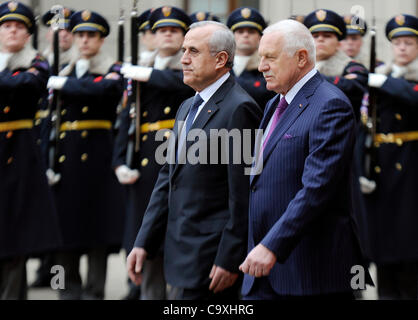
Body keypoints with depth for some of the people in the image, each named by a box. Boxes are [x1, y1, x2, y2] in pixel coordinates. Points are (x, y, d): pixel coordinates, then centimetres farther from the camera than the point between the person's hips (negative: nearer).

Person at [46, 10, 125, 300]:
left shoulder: (113, 71, 4)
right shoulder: (64, 72, 16)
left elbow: (103, 89, -22)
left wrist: (64, 84, -15)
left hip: (98, 155, -4)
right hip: (65, 154, 4)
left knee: (97, 224, -3)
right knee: (65, 222, 3)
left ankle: (94, 290, 2)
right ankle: (70, 287, 13)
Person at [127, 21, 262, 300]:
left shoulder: (239, 109, -13)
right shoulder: (188, 107, 17)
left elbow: (243, 195, -16)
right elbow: (168, 179, 19)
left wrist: (229, 259, -18)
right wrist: (143, 243, 12)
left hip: (210, 260, -9)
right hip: (183, 252, 9)